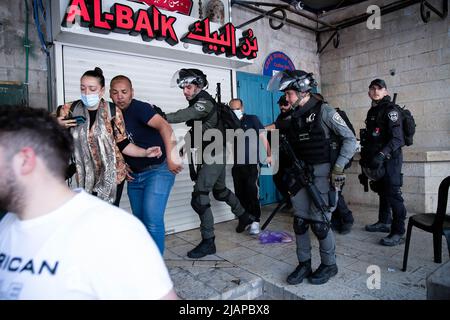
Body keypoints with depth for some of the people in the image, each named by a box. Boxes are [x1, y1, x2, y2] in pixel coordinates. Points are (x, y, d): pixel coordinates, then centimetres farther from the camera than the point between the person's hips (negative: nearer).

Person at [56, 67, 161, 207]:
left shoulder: (113, 111, -7)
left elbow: (122, 143, -3)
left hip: (112, 175, -1)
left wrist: (145, 152, -16)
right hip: (85, 177, 2)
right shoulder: (70, 109, -4)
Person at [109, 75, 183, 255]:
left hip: (158, 170, -7)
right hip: (134, 176, 8)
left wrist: (171, 156, -40)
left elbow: (164, 126, -30)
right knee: (140, 222, 14)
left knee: (152, 221, -12)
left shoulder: (139, 108, -14)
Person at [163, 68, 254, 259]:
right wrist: (186, 145, 4)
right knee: (220, 190, 23)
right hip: (210, 155, 10)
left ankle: (208, 242, 0)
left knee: (199, 199, -11)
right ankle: (245, 217, 42)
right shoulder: (196, 103, 13)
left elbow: (185, 115, -35)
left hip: (213, 155, -10)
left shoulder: (204, 102, -15)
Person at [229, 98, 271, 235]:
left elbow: (263, 136, -4)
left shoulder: (252, 119, 2)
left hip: (252, 164, -4)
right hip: (237, 165, 4)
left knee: (252, 192, -9)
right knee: (240, 194, 6)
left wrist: (269, 155, -14)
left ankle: (255, 221, 0)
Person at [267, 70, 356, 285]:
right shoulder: (294, 116, 10)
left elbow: (350, 140, -10)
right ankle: (304, 265, 20)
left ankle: (329, 265, 19)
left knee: (319, 222, -2)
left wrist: (338, 167, -16)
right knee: (300, 221, 6)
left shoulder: (324, 111, -8)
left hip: (322, 172, -6)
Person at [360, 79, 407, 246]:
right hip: (376, 159, 8)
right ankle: (384, 223, 31)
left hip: (390, 159, -8)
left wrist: (382, 154, -29)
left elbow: (397, 138, -19)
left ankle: (398, 233, 1)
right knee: (382, 192, 17)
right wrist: (366, 155, 21)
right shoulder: (372, 111, 15)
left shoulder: (390, 110, -10)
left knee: (393, 194, -6)